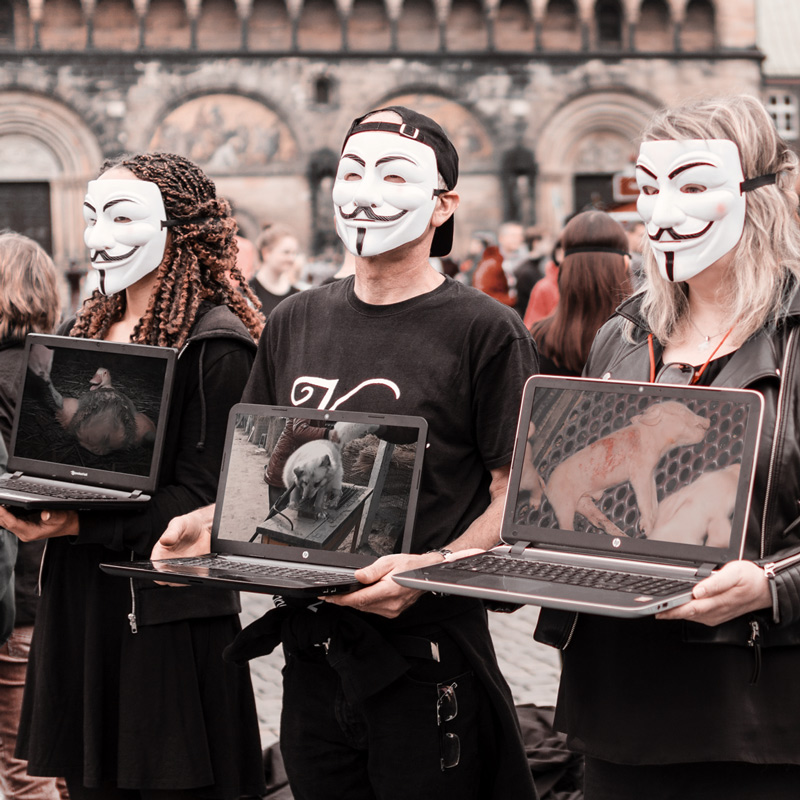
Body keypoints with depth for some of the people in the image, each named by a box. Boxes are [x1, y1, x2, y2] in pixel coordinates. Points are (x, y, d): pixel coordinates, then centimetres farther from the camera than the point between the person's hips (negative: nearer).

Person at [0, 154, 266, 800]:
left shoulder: (215, 342, -9)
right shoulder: (83, 331, 14)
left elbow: (200, 497, -14)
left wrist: (79, 524, -20)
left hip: (169, 610, -7)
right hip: (77, 601, 7)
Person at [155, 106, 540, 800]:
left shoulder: (486, 332, -7)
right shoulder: (295, 324, 10)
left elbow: (516, 496, -8)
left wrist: (431, 567, -24)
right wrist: (208, 524, 0)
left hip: (424, 657, -5)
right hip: (311, 651, 5)